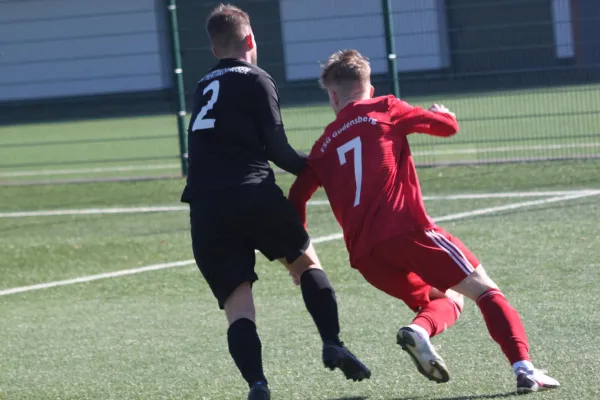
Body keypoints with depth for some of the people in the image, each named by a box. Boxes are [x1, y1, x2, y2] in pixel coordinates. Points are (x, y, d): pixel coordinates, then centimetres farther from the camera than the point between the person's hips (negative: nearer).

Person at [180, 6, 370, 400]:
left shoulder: (204, 87, 23)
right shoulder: (256, 80, 4)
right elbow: (276, 149, -3)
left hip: (206, 209, 4)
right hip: (254, 194, -4)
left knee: (238, 304, 1)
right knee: (307, 261, 19)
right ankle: (333, 345, 4)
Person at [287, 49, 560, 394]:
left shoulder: (324, 146, 21)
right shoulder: (385, 110, 10)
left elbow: (297, 198, 18)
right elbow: (448, 127, 15)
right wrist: (445, 114, 39)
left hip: (364, 256, 5)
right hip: (406, 229, -5)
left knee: (446, 300, 23)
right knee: (486, 291, 1)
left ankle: (420, 330, -11)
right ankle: (524, 368, -20)